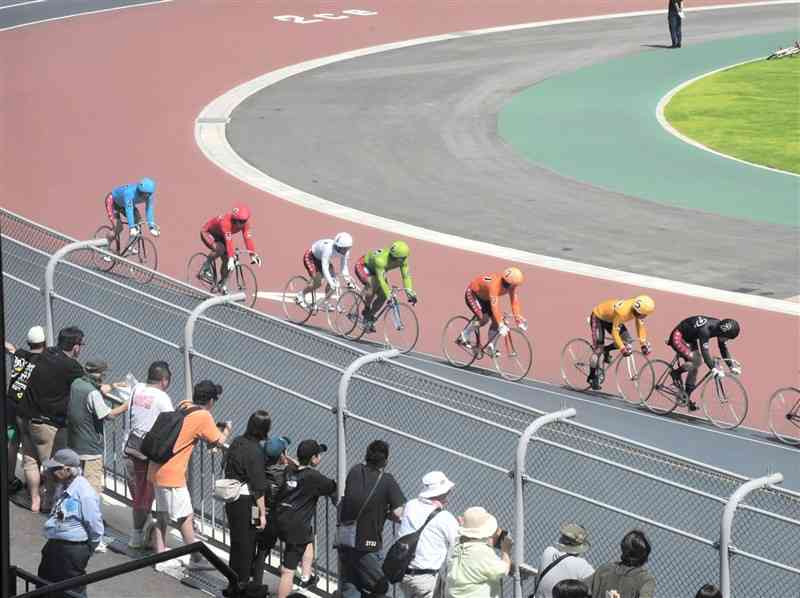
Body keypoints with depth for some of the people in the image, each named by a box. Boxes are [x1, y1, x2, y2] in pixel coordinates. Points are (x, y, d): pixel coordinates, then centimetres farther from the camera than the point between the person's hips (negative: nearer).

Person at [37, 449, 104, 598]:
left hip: (73, 550, -9)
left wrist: (88, 549, -6)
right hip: (55, 544, 9)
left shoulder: (85, 493, -23)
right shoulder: (63, 487, 4)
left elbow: (95, 524, -18)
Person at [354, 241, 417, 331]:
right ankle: (366, 310, -13)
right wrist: (389, 295, -51)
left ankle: (369, 317, 12)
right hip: (363, 266, -7)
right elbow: (381, 279, -46)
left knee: (383, 296, -5)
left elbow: (406, 276, -22)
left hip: (374, 270, 7)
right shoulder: (381, 259, -43)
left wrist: (410, 293, -34)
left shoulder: (402, 260, -23)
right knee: (373, 285, -34)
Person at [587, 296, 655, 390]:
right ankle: (592, 377, -2)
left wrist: (644, 344, -15)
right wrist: (622, 348, -40)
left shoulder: (638, 309, -21)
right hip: (598, 317, -7)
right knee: (599, 348, -12)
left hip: (610, 319, 7)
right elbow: (615, 332, -37)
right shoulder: (622, 311, -42)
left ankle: (607, 350, 13)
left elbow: (640, 326, -8)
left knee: (627, 341, -10)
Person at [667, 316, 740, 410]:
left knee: (695, 365, 1)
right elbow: (704, 351, -42)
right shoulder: (705, 329, -36)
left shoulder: (719, 327, -12)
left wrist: (732, 366, -5)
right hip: (678, 337, -9)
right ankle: (676, 373, -1)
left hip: (690, 339, 9)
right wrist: (714, 368, -48)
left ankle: (687, 398, 8)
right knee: (694, 361, -25)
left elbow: (723, 349, 0)